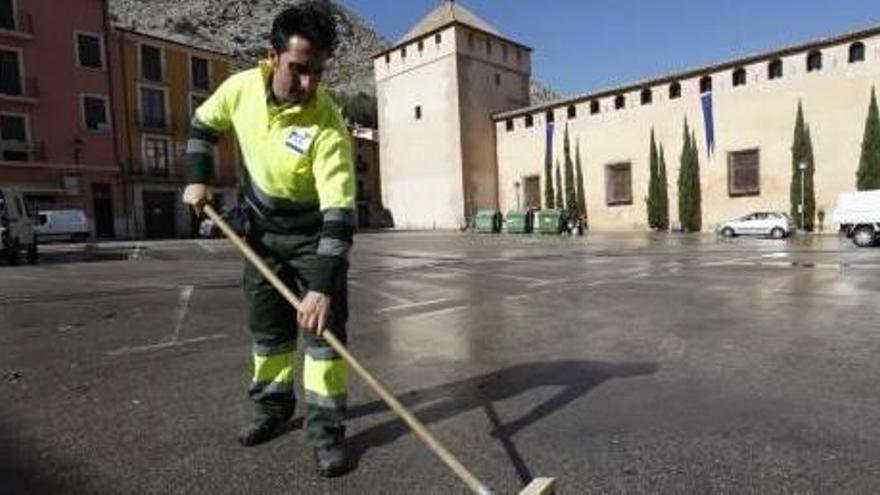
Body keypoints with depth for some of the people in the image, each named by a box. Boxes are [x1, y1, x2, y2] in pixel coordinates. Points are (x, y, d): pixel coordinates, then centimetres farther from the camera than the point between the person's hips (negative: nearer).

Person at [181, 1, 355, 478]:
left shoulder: (327, 127, -29)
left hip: (314, 235, -4)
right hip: (263, 231, 5)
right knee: (267, 327, 13)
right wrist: (199, 178, -1)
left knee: (324, 327, -9)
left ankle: (325, 428, 3)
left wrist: (323, 286, -41)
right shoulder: (241, 87, -13)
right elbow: (203, 124, 10)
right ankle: (273, 408, 32)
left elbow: (338, 215, -35)